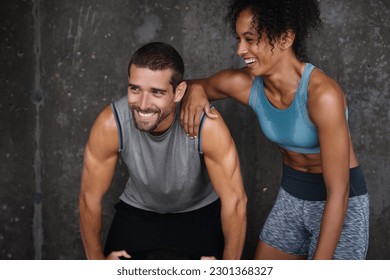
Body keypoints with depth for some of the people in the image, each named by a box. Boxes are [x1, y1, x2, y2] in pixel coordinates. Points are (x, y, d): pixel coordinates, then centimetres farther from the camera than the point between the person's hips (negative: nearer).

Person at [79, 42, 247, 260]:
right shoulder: (111, 124, -31)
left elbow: (235, 201, -24)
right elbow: (90, 197, -15)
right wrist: (97, 260, -4)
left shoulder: (207, 124, -35)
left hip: (201, 211, -1)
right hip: (138, 210, 1)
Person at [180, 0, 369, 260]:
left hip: (341, 205, -6)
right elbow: (188, 85, 8)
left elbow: (338, 193, -27)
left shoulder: (322, 93, -30)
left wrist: (319, 264, -25)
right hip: (291, 197, 6)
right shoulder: (244, 83, -13)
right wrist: (194, 90, -16)